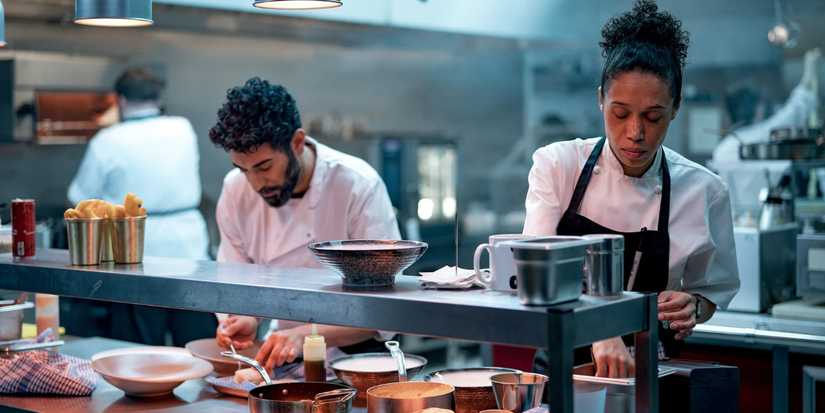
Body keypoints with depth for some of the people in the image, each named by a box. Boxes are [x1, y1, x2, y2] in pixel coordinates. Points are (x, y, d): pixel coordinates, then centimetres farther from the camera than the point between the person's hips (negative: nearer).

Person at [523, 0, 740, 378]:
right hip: (561, 366, 0)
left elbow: (713, 289, 12)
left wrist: (692, 306, -11)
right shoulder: (556, 165, -5)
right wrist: (599, 329, -33)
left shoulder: (703, 191, -2)